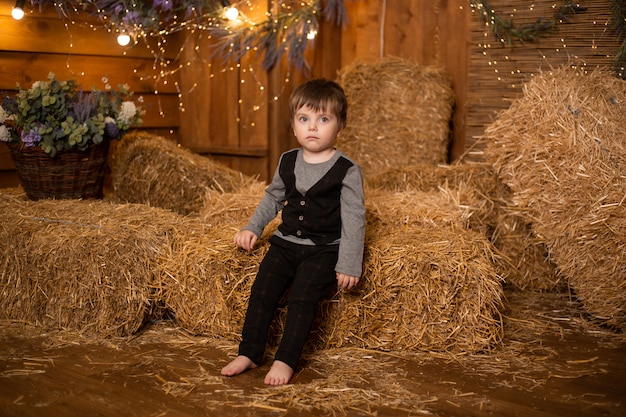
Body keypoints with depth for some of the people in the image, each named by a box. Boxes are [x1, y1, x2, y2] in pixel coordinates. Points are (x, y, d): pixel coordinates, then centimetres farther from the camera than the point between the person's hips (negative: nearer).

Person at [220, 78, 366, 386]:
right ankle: (249, 353, -1)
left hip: (324, 249, -5)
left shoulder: (347, 170, -9)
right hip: (286, 242, 5)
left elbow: (354, 219, -9)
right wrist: (252, 228, 13)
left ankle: (285, 360, -14)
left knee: (302, 295, -22)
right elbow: (272, 198, 24)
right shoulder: (287, 162, 7)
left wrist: (348, 265, -14)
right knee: (262, 289, -11)